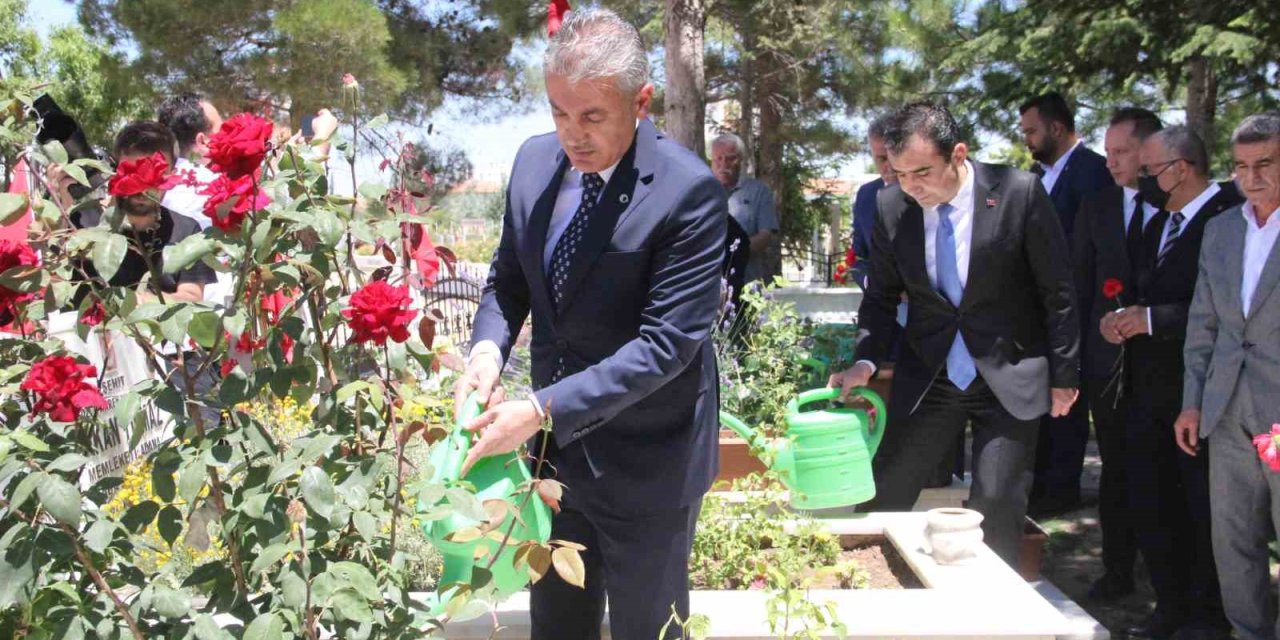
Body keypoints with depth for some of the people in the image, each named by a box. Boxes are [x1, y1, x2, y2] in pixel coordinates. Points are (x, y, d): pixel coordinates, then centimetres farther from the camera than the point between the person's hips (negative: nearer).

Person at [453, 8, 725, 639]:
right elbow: (508, 278, 8)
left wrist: (544, 409, -28)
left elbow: (667, 341, -25)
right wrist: (488, 347, -13)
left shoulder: (689, 191, -22)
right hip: (555, 444, 6)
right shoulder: (535, 161, -3)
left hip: (644, 464, -5)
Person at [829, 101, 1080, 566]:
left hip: (1009, 377, -3)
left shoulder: (1018, 192, -13)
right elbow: (881, 297, 5)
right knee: (883, 496, 3)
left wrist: (1064, 375, -2)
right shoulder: (892, 206, -5)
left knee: (996, 508, 0)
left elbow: (1057, 291, -6)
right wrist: (866, 362, -10)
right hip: (929, 376, 3)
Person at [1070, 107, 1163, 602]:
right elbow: (1078, 286, 7)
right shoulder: (1095, 209, 7)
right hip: (1109, 362, 3)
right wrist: (1072, 356, 2)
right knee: (1116, 470, 11)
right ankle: (1118, 571, 24)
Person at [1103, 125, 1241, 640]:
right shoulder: (1160, 223, 14)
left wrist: (1152, 319, -21)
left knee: (1205, 508, 6)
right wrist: (1121, 318, -1)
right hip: (1150, 389, 8)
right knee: (1149, 503, 14)